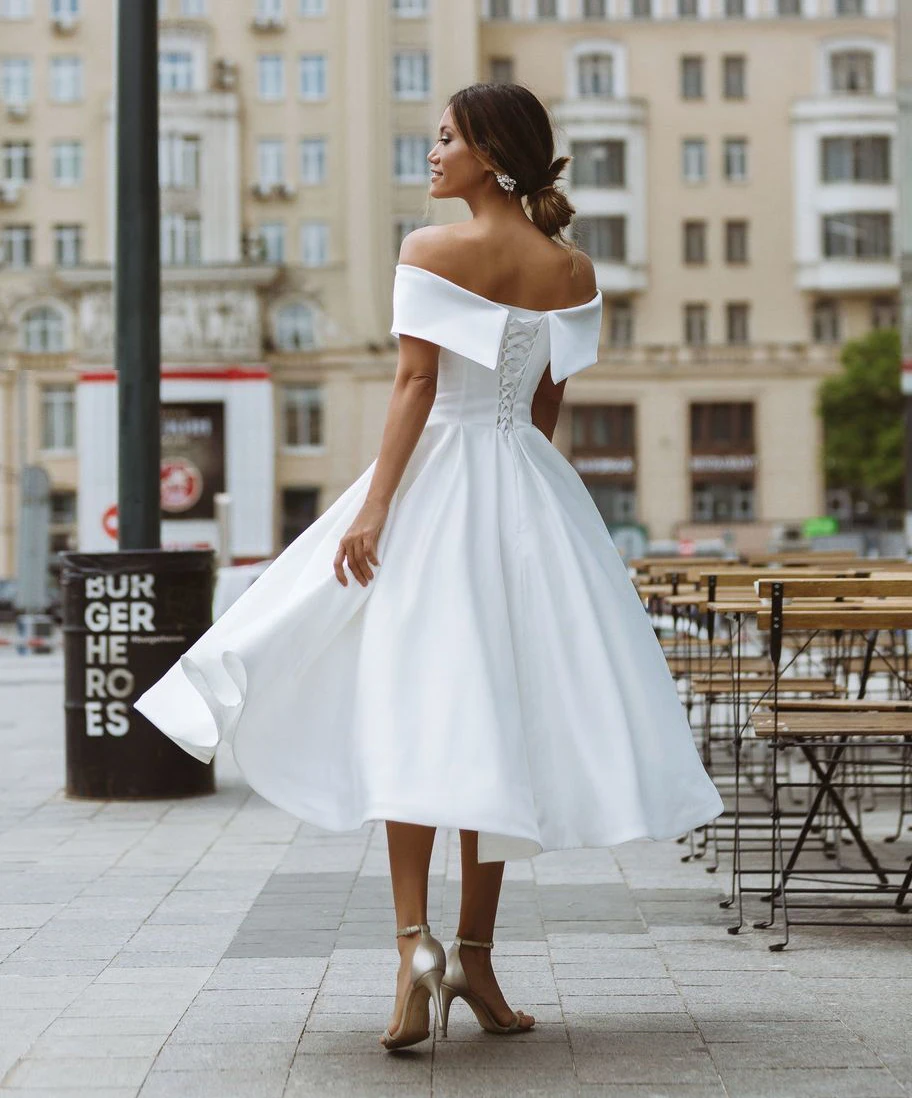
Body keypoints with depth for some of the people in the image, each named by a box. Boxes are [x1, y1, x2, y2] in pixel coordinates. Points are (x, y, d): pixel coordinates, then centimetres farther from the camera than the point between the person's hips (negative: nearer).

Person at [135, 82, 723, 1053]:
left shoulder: (430, 250, -7)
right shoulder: (573, 270, 7)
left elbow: (415, 384, -13)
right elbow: (547, 408, 12)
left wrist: (373, 506, -13)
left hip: (436, 483, -4)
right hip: (530, 495, 4)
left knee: (411, 709, -3)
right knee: (498, 713, 9)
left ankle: (416, 943, -17)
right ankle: (474, 955, 12)